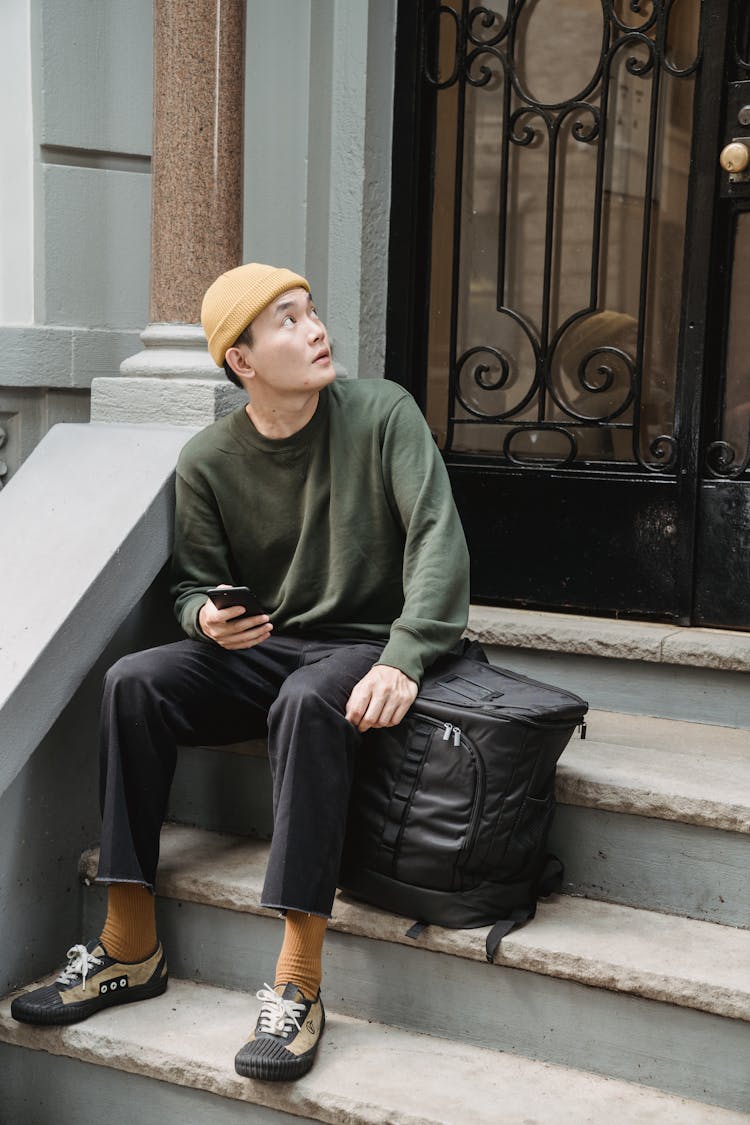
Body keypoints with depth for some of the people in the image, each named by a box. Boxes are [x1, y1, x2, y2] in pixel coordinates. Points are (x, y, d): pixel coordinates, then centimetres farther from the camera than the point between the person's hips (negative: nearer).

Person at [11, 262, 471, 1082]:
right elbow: (195, 584, 12)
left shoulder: (381, 413, -6)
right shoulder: (208, 461, 3)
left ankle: (298, 984, -36)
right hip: (260, 648, 4)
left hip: (361, 647, -4)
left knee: (307, 701, -37)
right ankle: (130, 947, -15)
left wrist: (402, 660, -28)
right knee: (132, 682, -21)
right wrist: (206, 618, -14)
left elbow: (437, 537, -15)